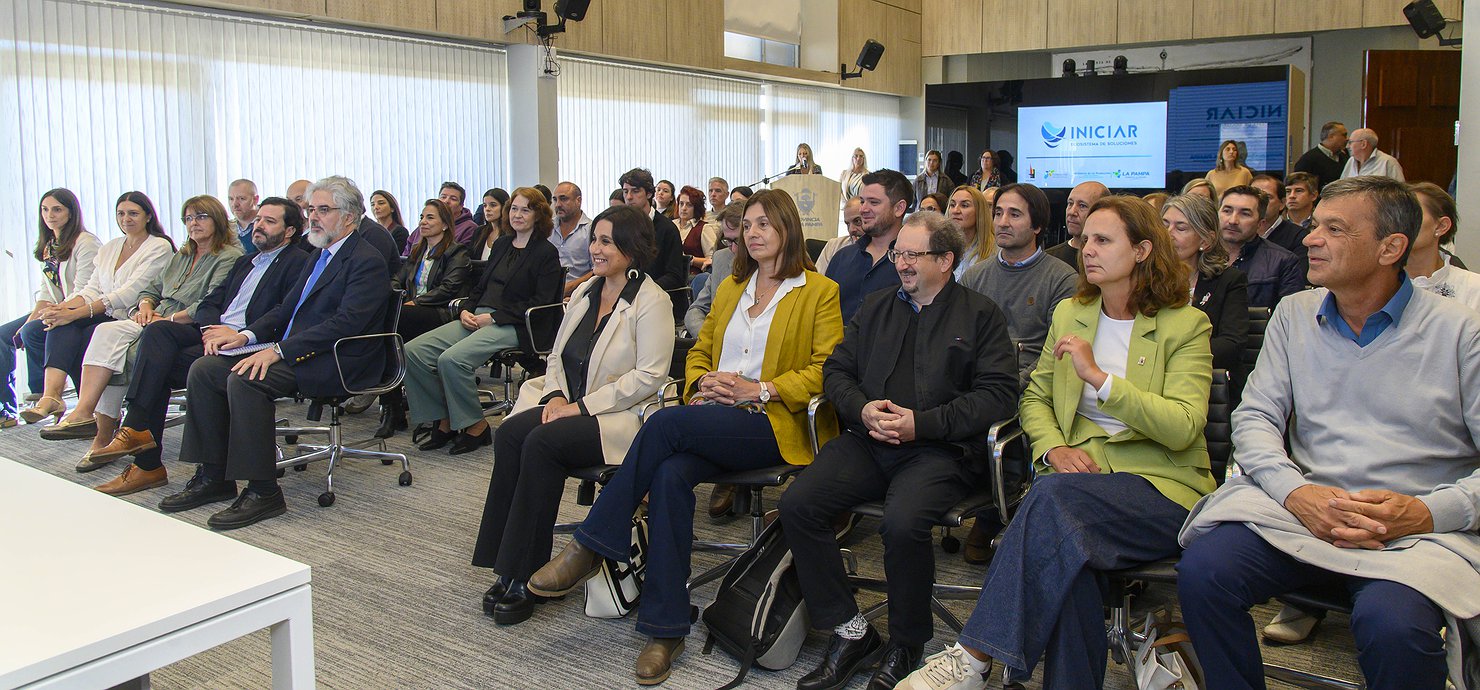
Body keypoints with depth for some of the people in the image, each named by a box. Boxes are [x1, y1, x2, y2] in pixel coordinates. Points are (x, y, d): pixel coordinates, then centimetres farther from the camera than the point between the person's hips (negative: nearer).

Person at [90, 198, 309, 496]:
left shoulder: (299, 263, 1)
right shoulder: (244, 262, 29)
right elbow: (208, 303, 19)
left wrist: (237, 335, -20)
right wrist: (210, 328, -5)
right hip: (213, 331, 7)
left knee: (160, 365, -19)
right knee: (157, 330, -20)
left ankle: (148, 464, -15)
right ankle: (138, 428, -24)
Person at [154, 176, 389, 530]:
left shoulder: (367, 261, -9)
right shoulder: (320, 256, 22)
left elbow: (346, 322, -21)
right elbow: (286, 309, 23)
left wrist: (279, 350, -25)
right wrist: (247, 335, 4)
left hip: (335, 361, -10)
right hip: (294, 350, 10)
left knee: (245, 379, -29)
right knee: (204, 370, -2)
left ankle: (262, 491, -22)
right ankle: (213, 477, 2)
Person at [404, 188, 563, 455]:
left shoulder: (546, 253, -1)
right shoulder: (501, 244, 22)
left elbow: (540, 303, -10)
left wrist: (492, 317, -14)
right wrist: (466, 310, 2)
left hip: (511, 325, -7)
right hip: (477, 318, 8)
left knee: (452, 359, -31)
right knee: (413, 351, -12)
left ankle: (475, 425, -13)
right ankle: (444, 421, -5)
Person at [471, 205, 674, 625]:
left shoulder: (652, 301, -7)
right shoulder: (585, 291, 16)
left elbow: (649, 376, -15)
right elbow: (558, 355, 20)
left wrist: (582, 405, -17)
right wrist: (556, 394, -2)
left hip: (621, 415, -7)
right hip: (569, 403, 7)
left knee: (543, 443, -30)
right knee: (510, 432, -21)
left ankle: (526, 576, -19)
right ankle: (508, 569, -18)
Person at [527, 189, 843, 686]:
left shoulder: (821, 293, 7)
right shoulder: (730, 288, 26)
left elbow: (827, 369, -3)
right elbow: (700, 350, 28)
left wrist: (760, 390, -13)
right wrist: (703, 381, 4)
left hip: (774, 423, -5)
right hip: (714, 417, 5)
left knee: (666, 423, -30)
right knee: (670, 474, -29)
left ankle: (590, 547, -17)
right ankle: (665, 631, -24)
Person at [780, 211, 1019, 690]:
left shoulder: (981, 315, 7)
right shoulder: (876, 308, 22)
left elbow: (999, 394, -4)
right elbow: (836, 369, 19)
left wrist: (921, 423, -13)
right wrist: (862, 409, -4)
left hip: (941, 449, -4)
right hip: (868, 440, 5)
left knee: (903, 523, -34)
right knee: (796, 504, -20)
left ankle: (906, 645, -6)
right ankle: (850, 632, -6)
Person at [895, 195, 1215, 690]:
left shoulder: (1186, 325, 1)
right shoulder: (1069, 314, 17)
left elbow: (1183, 428, -12)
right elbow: (1035, 398, 19)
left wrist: (1098, 376, -19)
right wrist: (1053, 448, -4)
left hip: (1160, 483, -3)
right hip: (1079, 471, 3)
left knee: (1054, 498, -36)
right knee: (1063, 543, -35)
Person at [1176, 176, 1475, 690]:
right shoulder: (1294, 314, 13)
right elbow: (1255, 416, 6)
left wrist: (1428, 512, -17)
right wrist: (1295, 491, -13)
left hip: (1419, 531, -2)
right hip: (1301, 509, 3)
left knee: (1393, 624, -34)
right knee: (1201, 570, -25)